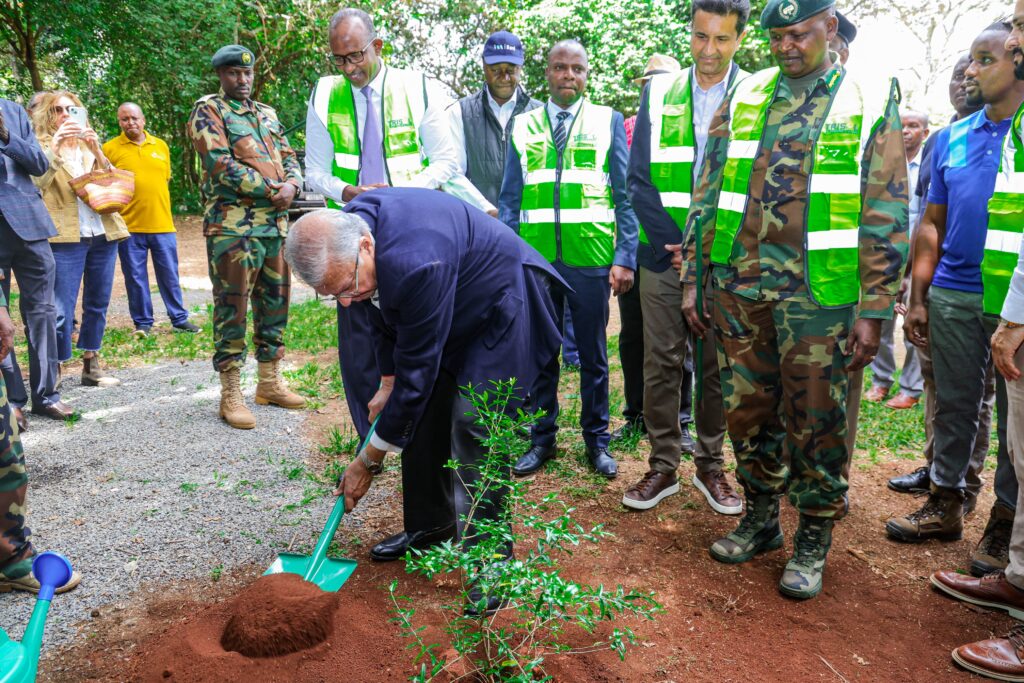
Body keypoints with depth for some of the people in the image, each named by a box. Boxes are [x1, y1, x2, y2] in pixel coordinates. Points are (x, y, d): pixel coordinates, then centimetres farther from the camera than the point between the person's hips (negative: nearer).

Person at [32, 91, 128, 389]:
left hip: (103, 233, 5)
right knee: (61, 311, -9)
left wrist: (96, 151, -9)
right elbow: (36, 182, -13)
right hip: (66, 236, -5)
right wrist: (55, 145, -21)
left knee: (98, 304, 10)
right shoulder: (43, 145, 6)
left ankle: (91, 366, 20)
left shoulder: (89, 145, 18)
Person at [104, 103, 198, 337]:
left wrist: (161, 210, 12)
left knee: (169, 276, 9)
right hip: (129, 227, -2)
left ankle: (179, 319, 18)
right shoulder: (109, 149, 0)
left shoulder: (161, 146, 9)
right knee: (135, 278, 5)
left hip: (162, 224, 2)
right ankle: (143, 323, 17)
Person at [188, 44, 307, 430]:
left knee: (274, 302, 10)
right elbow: (220, 163, -13)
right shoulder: (208, 110, 0)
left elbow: (289, 158, 15)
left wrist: (290, 186, -8)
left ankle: (270, 382, 21)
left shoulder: (267, 114, 21)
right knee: (232, 307, -5)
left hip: (276, 222, 7)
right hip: (233, 224, -7)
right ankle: (230, 394, 1)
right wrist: (270, 190, -14)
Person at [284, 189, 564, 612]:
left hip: (501, 307, -9)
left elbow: (416, 371, -32)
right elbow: (386, 311, 6)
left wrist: (369, 462, -22)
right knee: (421, 417, 8)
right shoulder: (347, 230, -14)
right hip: (454, 314, 9)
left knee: (474, 426, -18)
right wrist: (389, 383, 10)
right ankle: (430, 528, 26)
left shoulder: (417, 263, -42)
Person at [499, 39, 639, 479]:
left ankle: (597, 440, 22)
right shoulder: (523, 126, 11)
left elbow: (625, 194, 3)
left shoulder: (608, 121, 6)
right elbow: (509, 198, 10)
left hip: (591, 258, -1)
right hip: (535, 257, 2)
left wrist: (626, 258, -5)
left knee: (593, 355, 8)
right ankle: (542, 439, 22)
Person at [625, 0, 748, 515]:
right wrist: (676, 242, -8)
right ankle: (662, 466, 18)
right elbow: (639, 179, 2)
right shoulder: (659, 93, 6)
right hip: (664, 255, 1)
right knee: (661, 365, 4)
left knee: (717, 368, 7)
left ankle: (710, 466, 23)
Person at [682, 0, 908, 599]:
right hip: (739, 286, 3)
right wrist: (693, 279, 6)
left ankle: (814, 541, 23)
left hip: (819, 295, -3)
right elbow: (707, 194, 11)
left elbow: (886, 216, -2)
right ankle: (762, 518, 31)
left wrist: (874, 310, -8)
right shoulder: (745, 97, 10)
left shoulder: (872, 101, 1)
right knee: (748, 410, 11)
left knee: (816, 421, 5)